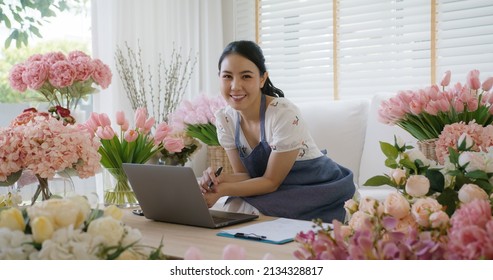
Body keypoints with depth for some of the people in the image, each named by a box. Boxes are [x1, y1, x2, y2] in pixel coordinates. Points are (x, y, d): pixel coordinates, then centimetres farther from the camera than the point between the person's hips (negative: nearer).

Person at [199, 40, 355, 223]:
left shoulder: (284, 114, -25)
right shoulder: (224, 119, -7)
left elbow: (271, 181, -18)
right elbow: (243, 174, -2)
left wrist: (222, 190, -31)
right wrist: (218, 180, -25)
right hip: (280, 193, 5)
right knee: (233, 210, -24)